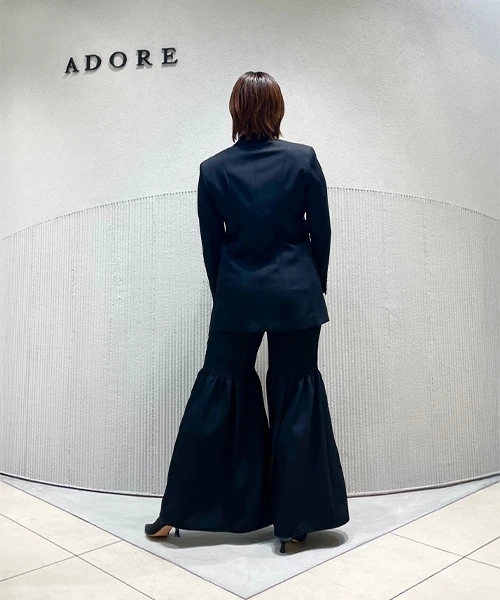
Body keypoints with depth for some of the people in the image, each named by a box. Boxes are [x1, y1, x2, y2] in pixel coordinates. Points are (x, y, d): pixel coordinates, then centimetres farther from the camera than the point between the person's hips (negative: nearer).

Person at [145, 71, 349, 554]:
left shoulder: (213, 169, -2)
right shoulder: (304, 159, -3)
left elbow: (212, 243, 3)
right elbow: (321, 232, 1)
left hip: (237, 298, 1)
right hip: (296, 296, 0)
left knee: (216, 396, 10)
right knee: (296, 400, 8)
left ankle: (178, 513, 22)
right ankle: (295, 522, 19)